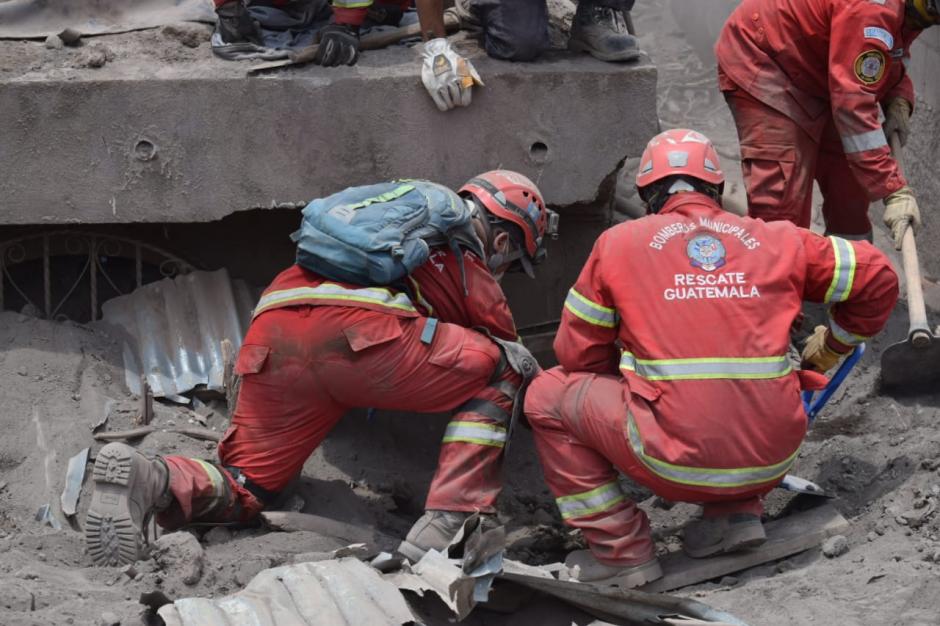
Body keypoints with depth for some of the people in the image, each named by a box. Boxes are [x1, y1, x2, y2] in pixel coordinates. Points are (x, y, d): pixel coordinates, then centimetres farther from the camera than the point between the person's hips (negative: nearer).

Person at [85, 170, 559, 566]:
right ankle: (446, 526, -6)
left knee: (243, 490, 14)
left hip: (273, 337, 7)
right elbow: (505, 343, 28)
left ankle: (153, 480, -18)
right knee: (500, 375, 10)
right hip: (358, 330, -7)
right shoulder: (466, 244, 21)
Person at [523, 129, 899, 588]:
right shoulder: (777, 240, 12)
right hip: (772, 463, 4)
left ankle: (621, 551, 11)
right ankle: (736, 512, 17)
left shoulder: (618, 243, 7)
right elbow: (877, 277, 18)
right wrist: (829, 351, 33)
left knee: (547, 395, 18)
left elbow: (578, 355, 11)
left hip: (679, 463, -4)